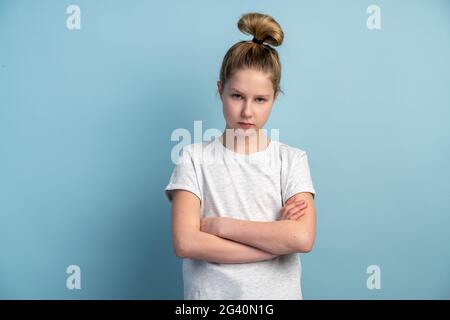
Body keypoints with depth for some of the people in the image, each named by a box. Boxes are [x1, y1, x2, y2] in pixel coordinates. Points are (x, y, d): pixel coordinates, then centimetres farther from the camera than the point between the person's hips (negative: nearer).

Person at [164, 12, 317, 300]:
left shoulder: (292, 159, -5)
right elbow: (186, 243, -18)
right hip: (210, 292, -1)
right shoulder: (195, 157, -7)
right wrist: (276, 240, -18)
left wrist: (219, 225, -17)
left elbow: (303, 238, -19)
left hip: (278, 293, 1)